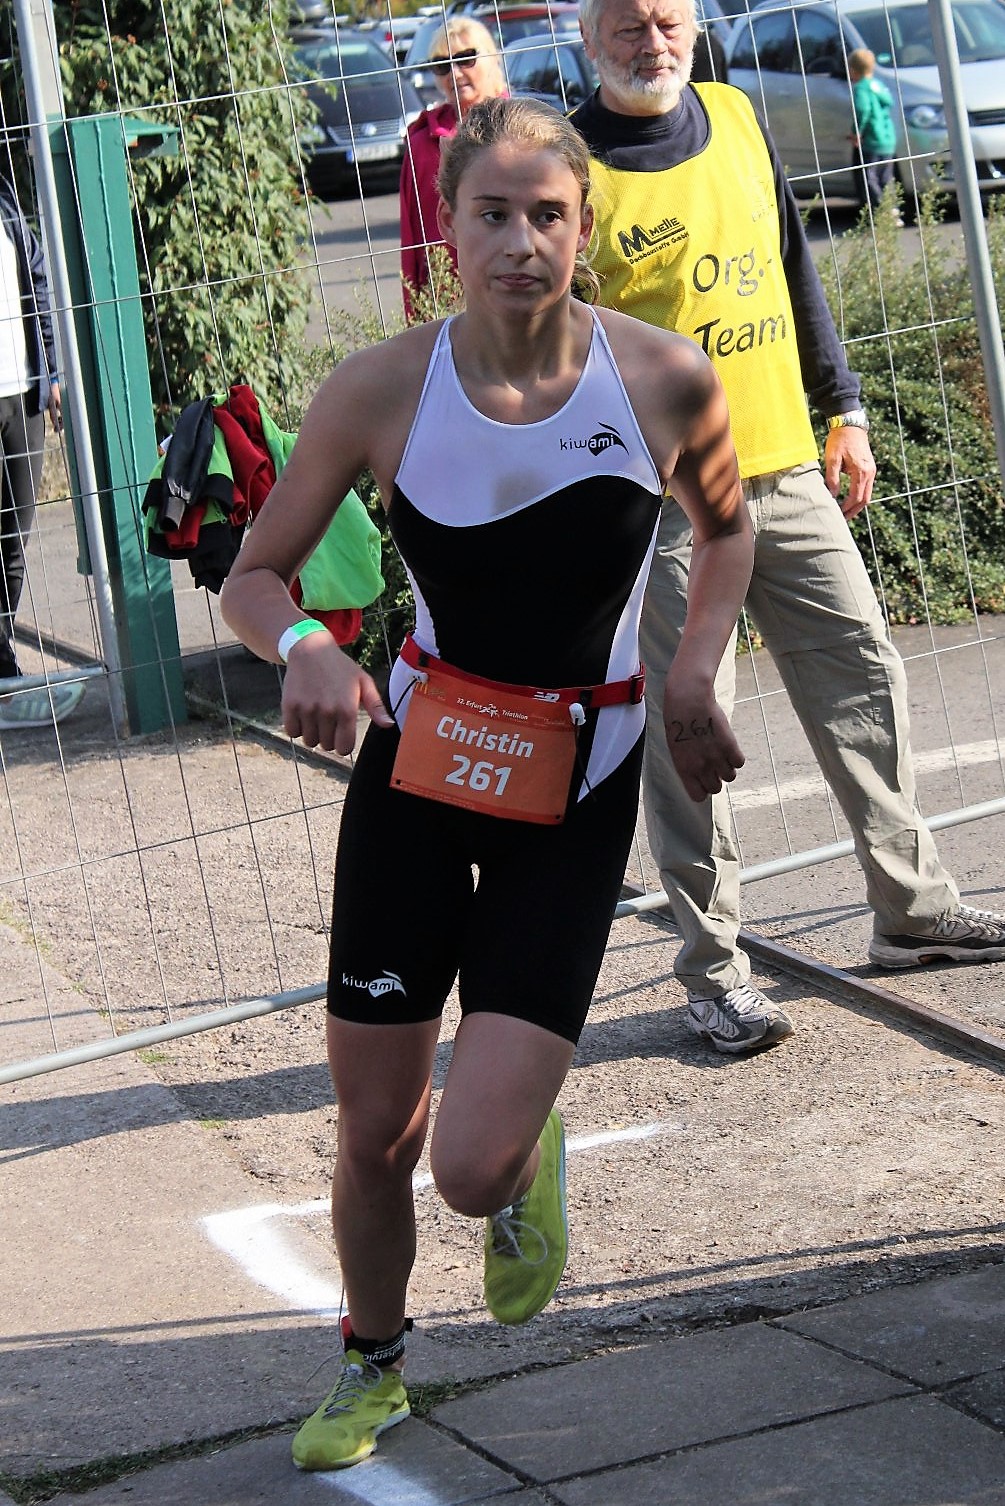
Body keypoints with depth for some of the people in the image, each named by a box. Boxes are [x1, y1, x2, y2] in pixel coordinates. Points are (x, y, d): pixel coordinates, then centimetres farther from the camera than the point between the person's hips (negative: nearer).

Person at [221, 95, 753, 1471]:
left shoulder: (665, 380, -11)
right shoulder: (381, 390, -12)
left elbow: (727, 532, 11)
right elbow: (253, 578, -3)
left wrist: (693, 678, -4)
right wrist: (305, 647, -25)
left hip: (575, 790, -1)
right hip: (417, 764, 1)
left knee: (471, 1167, -11)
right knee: (375, 1133, 8)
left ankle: (529, 1168, 28)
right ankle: (373, 1366, 38)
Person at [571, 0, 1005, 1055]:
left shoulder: (736, 120, 9)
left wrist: (843, 411, 17)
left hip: (786, 471, 6)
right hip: (662, 499, -6)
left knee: (862, 681, 10)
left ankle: (911, 908, 23)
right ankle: (713, 974, 6)